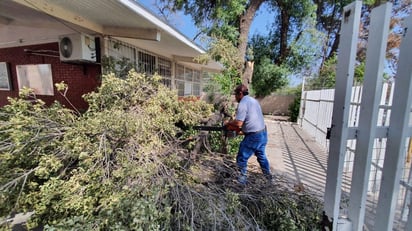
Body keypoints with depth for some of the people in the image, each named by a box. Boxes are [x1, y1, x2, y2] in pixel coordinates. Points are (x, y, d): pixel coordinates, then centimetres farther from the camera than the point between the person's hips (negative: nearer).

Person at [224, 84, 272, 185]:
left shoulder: (242, 104, -17)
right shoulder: (254, 100, 11)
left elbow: (238, 123, -23)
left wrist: (228, 123, -5)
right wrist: (244, 129, 19)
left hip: (253, 136, -9)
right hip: (263, 133, 9)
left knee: (242, 159, 6)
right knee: (262, 156, 27)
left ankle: (242, 181, 18)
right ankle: (269, 177, 42)